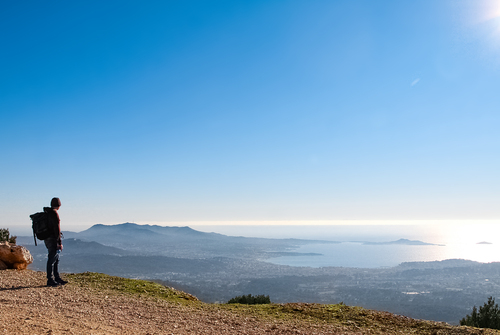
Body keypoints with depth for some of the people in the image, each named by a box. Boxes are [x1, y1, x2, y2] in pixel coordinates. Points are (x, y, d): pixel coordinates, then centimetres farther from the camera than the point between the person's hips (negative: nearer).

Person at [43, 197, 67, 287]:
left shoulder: (47, 213, 15)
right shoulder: (54, 213, -15)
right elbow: (57, 229, -19)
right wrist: (60, 242, -17)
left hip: (47, 239, 10)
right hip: (52, 240, -10)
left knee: (56, 259, 15)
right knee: (52, 259, -4)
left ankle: (57, 278, 21)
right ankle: (50, 280, 1)